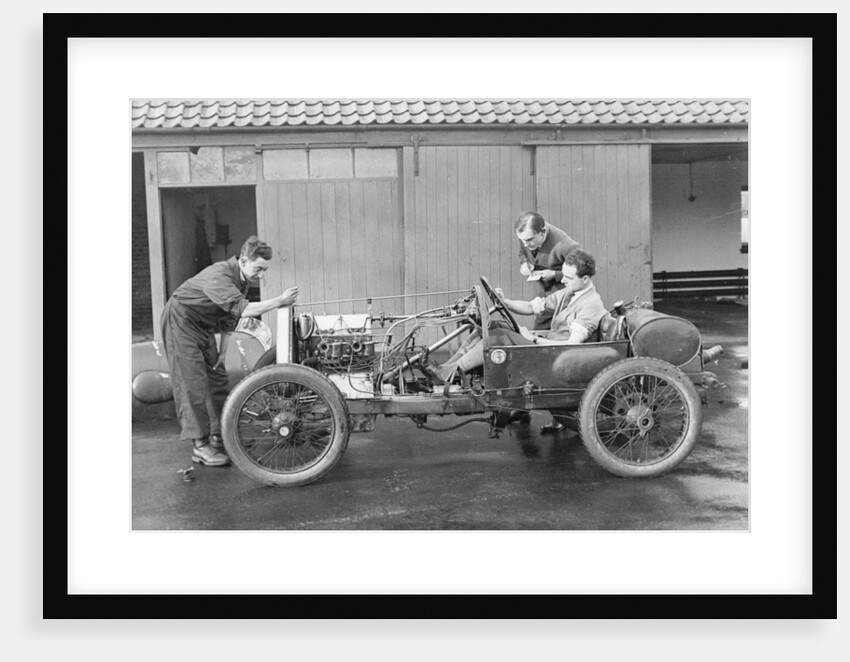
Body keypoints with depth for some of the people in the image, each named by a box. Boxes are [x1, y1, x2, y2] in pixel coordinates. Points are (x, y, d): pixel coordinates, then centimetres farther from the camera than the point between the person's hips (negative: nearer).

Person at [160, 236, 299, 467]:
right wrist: (280, 301, -41)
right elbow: (243, 309, -43)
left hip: (203, 326, 9)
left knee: (217, 378, 6)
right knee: (193, 383, -12)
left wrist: (222, 352, 6)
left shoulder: (243, 280, -3)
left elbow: (231, 316, 6)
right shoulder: (219, 276, -31)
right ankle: (200, 447, -9)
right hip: (180, 321, -9)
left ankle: (218, 436, 14)